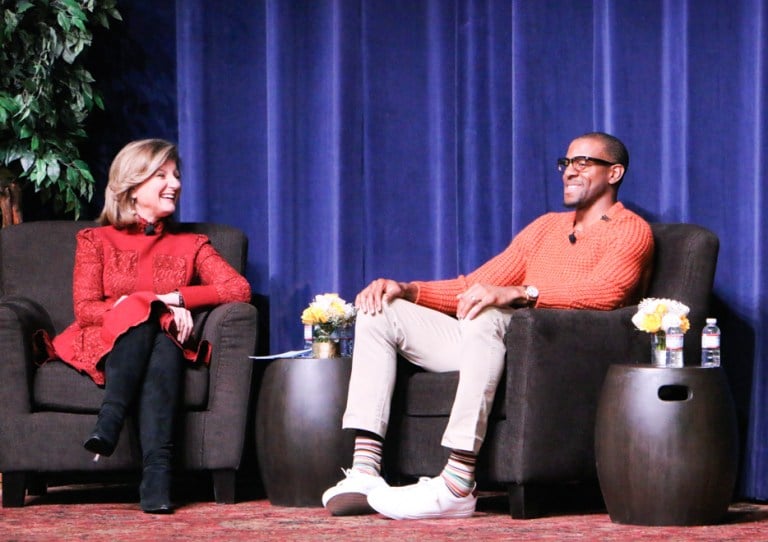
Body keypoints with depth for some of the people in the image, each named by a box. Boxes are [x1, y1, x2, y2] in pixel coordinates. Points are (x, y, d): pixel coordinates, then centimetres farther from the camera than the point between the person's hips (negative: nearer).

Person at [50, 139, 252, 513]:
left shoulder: (190, 245, 20)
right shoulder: (97, 241, 16)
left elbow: (239, 289, 2)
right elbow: (85, 309, -1)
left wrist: (177, 297, -10)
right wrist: (154, 306, -13)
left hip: (166, 346, 1)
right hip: (104, 347, -1)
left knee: (164, 341, -36)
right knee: (141, 309, -34)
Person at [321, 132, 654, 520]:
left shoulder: (630, 230, 5)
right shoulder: (547, 226, 29)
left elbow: (605, 291, -16)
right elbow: (476, 286, 25)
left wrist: (517, 293, -28)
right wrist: (407, 290, 7)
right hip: (490, 343, 8)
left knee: (487, 317, -38)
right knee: (381, 312, -3)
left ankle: (456, 487, -45)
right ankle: (364, 472, -20)